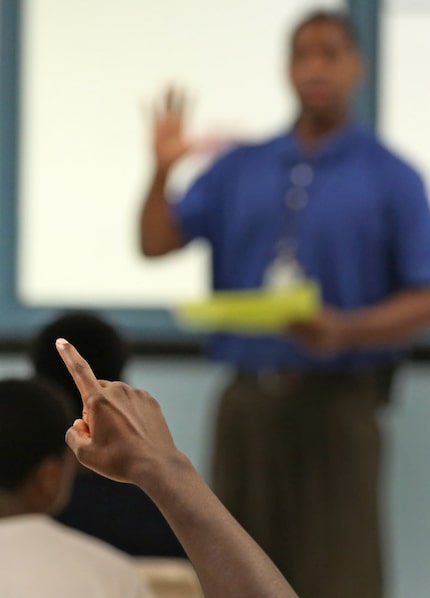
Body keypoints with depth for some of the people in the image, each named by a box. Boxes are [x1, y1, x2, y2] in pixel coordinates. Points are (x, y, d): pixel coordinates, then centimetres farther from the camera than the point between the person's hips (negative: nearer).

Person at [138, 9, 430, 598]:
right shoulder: (240, 168, 11)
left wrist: (346, 331, -20)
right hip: (248, 398, 4)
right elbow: (156, 242, 5)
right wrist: (162, 170, -11)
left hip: (336, 400, -3)